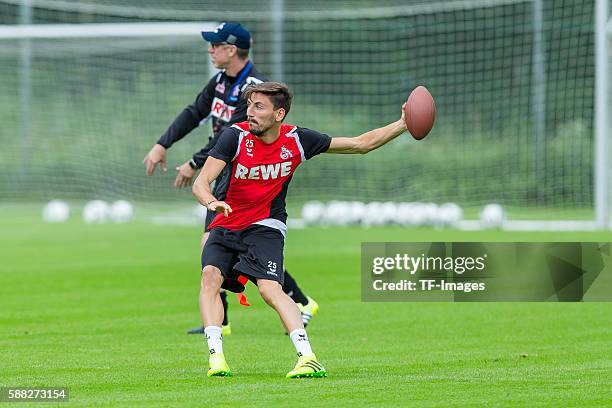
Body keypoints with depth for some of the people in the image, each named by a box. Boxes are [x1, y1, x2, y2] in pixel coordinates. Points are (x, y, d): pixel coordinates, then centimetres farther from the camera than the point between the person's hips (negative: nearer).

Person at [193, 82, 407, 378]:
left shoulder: (297, 140, -10)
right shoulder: (236, 136, -14)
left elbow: (362, 143, -1)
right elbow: (201, 183, -20)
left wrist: (403, 124, -10)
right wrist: (211, 202, -44)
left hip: (265, 227, -2)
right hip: (225, 225, 2)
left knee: (269, 288, -24)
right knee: (210, 276, -23)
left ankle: (308, 359, -28)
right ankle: (216, 357, -22)